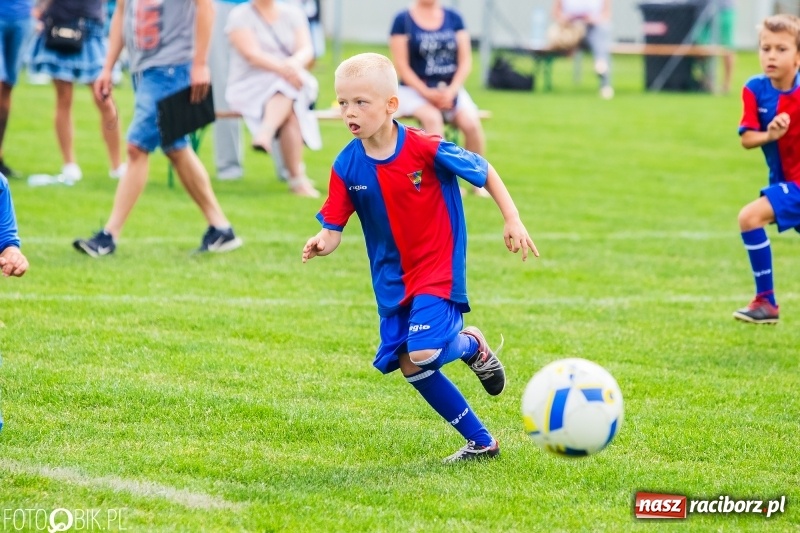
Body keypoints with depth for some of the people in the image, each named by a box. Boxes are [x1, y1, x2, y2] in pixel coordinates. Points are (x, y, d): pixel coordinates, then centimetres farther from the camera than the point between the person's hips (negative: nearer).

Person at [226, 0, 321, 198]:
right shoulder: (240, 16, 0)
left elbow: (306, 50, -1)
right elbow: (252, 54, -14)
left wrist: (295, 63, -26)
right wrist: (284, 69, -30)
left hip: (294, 85, 4)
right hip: (251, 87, -4)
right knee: (290, 112, -33)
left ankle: (265, 135, -52)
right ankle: (297, 178, -40)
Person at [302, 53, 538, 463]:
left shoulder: (425, 149, -19)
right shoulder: (347, 167, -8)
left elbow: (484, 171, -5)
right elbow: (333, 227, -6)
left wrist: (513, 220, -6)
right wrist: (322, 244, -28)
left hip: (438, 268, -5)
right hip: (392, 277, 5)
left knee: (422, 354, -23)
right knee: (410, 368, 5)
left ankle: (472, 345, 13)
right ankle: (481, 442, 20)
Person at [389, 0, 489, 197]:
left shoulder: (453, 18, 7)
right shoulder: (403, 20, -2)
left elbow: (465, 61, 4)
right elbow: (401, 65, -6)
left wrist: (451, 91, -12)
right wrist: (427, 93, -17)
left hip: (451, 88, 3)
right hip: (415, 89, -3)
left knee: (472, 123, -24)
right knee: (432, 118, -34)